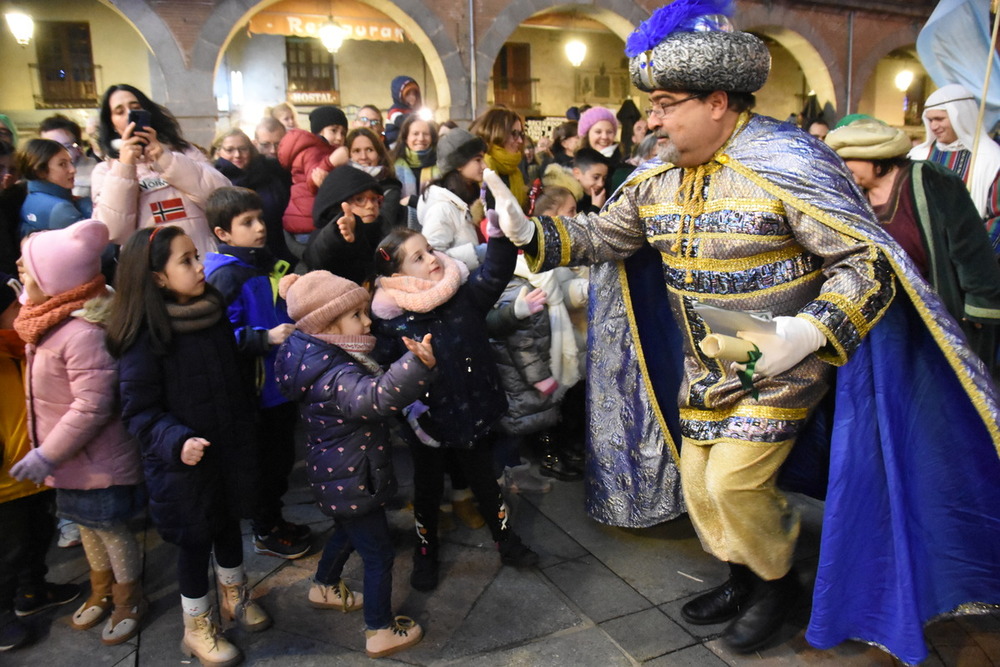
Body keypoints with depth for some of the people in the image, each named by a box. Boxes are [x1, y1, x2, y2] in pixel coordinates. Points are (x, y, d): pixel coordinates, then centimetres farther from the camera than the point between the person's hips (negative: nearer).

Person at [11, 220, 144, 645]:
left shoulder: (82, 333, -30)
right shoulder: (52, 323, 1)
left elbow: (92, 407, -29)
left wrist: (46, 456, -22)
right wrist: (48, 453, 12)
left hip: (98, 463, -9)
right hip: (71, 461, 9)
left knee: (111, 530, 11)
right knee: (88, 527, 24)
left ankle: (129, 601, 33)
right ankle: (101, 592, 46)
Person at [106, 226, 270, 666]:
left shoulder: (213, 312, -1)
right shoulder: (145, 338, -20)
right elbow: (139, 411, -17)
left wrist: (245, 437, 17)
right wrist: (175, 441, -33)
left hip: (230, 451, 6)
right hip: (184, 464, -5)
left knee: (229, 525, 22)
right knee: (195, 541, 11)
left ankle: (235, 596, 47)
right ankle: (197, 629, 34)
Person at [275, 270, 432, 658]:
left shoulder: (327, 361, -1)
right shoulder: (336, 377, -33)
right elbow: (377, 397, -53)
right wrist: (416, 365, -67)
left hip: (339, 477, 10)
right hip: (352, 482, -10)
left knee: (347, 531, 33)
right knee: (378, 554, 6)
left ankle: (325, 588, 56)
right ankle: (381, 632, 22)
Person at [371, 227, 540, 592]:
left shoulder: (464, 293, -8)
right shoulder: (389, 317, -17)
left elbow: (495, 273, -21)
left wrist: (500, 230, -33)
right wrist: (409, 409, -21)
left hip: (471, 410, 3)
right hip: (427, 421, -2)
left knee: (484, 479, 21)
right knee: (428, 487, 19)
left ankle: (506, 541, 42)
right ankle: (425, 553, 43)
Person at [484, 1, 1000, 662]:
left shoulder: (789, 163, -21)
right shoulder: (659, 176, -1)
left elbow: (866, 260, -20)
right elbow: (607, 233, 5)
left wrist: (807, 333, -35)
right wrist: (531, 233, -11)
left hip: (781, 363, -7)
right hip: (705, 369, 7)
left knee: (735, 480, -8)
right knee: (697, 478, 13)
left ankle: (780, 580, 24)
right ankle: (744, 579, 39)